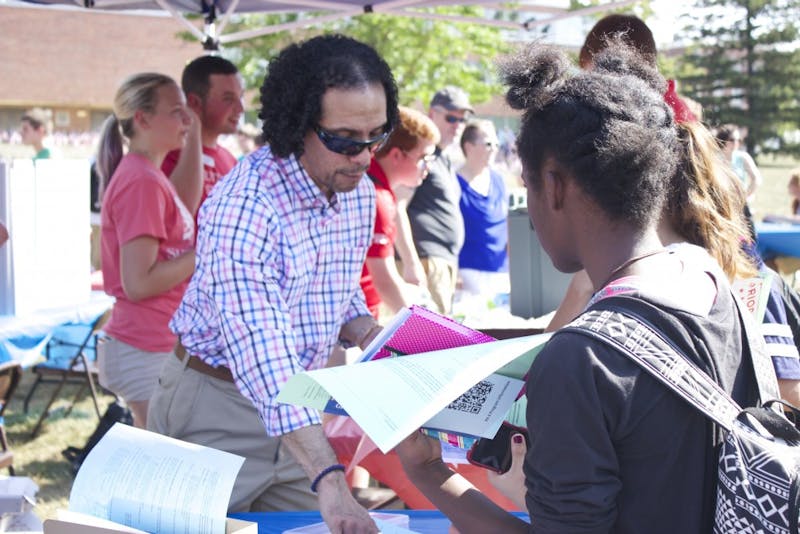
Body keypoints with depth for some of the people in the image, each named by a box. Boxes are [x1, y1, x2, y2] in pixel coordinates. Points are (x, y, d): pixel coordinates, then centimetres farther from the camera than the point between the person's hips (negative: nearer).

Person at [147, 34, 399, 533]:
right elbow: (260, 352, -37)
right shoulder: (243, 206, -28)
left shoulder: (360, 192, -1)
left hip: (298, 406, 7)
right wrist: (329, 480, -45)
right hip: (216, 402, -7)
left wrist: (366, 332, -8)